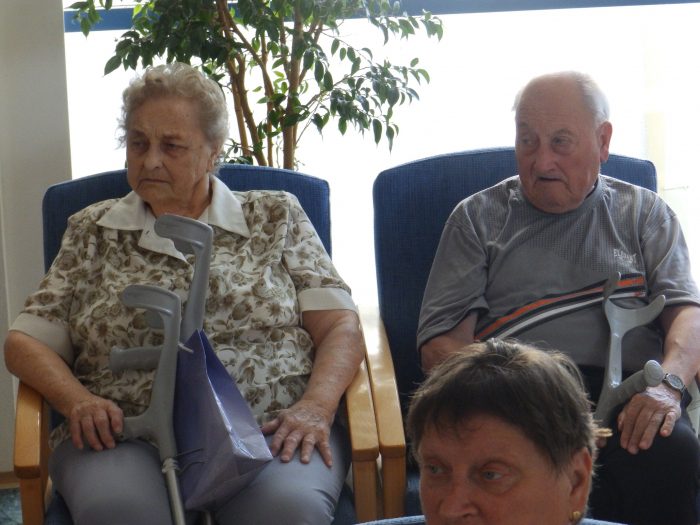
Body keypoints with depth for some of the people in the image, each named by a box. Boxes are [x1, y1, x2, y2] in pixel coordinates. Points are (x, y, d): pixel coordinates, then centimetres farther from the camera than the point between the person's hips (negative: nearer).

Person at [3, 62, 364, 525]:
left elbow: (340, 325, 9)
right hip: (126, 436, 0)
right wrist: (76, 400, -6)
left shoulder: (277, 217, 16)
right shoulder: (92, 231, 19)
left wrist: (317, 406, -11)